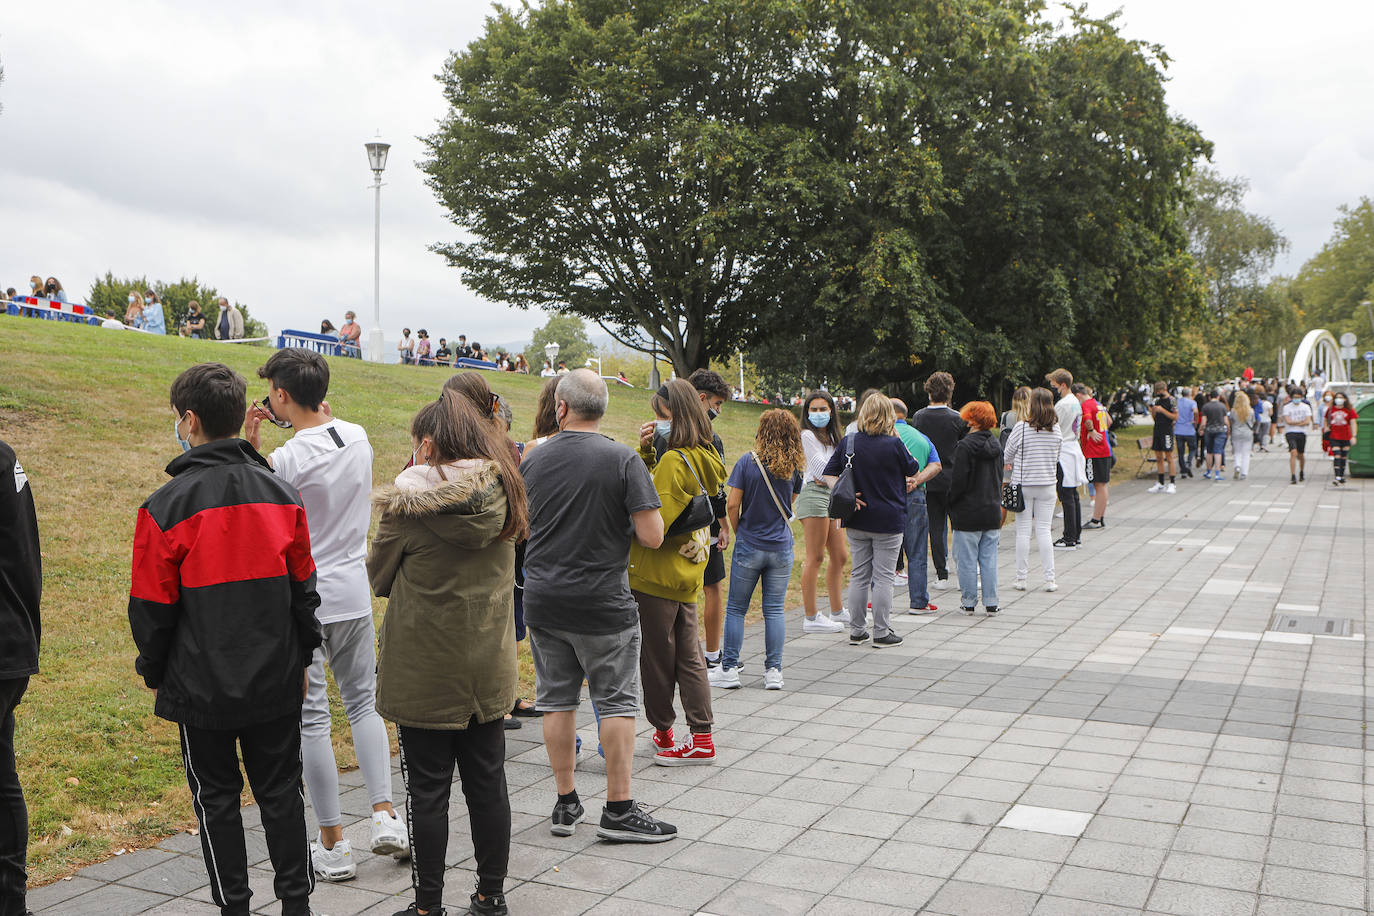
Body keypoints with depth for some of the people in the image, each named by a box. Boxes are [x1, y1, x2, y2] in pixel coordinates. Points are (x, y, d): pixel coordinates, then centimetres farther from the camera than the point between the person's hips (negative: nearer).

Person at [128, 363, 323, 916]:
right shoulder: (281, 493, -1)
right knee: (280, 789, 14)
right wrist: (301, 658, 17)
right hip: (276, 682, 4)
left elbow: (152, 609, -8)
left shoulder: (166, 506, -14)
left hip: (203, 687, -3)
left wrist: (154, 674, 8)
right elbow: (303, 588, 6)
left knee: (216, 797, 12)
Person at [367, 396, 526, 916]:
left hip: (424, 672, -5)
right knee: (488, 782, 14)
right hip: (488, 669, 5)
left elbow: (378, 579, -4)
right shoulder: (503, 494, -1)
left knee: (428, 790, 7)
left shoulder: (407, 502, -15)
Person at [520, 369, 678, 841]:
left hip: (543, 600, 4)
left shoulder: (533, 460, 2)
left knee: (557, 700, 12)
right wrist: (622, 526, 5)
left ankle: (566, 804, 21)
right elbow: (652, 536, -15)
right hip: (603, 602, -4)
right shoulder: (623, 460, -11)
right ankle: (619, 810, 8)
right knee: (616, 702, 5)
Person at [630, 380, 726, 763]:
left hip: (658, 573, -9)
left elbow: (657, 521, -25)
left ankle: (662, 729, 19)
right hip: (687, 572, 9)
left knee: (656, 656, 6)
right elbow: (657, 485, 19)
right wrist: (646, 450, 5)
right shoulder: (704, 458, 8)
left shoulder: (674, 461, -19)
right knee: (688, 654, 13)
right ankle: (701, 736, 15)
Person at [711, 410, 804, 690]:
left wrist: (739, 532, 6)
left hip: (749, 546, -2)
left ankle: (729, 669, 10)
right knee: (775, 609, 7)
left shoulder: (748, 462, -9)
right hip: (781, 548, 3)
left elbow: (732, 504, -9)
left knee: (736, 609, 8)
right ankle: (773, 671, 8)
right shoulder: (794, 467, 0)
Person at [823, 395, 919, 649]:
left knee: (859, 575, 12)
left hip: (856, 522, 4)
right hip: (888, 520, -4)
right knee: (883, 577, 3)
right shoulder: (894, 445, -12)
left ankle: (856, 631, 18)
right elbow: (913, 470, 3)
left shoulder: (848, 442, -1)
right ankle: (881, 633, 8)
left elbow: (829, 474, 0)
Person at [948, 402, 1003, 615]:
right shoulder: (996, 445, 6)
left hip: (968, 512, -6)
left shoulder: (965, 446, -15)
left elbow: (958, 480, -15)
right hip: (992, 511, 6)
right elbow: (1000, 477, 15)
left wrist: (951, 504, -1)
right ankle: (991, 603, 12)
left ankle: (968, 602, 9)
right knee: (989, 559, 10)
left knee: (967, 560, 3)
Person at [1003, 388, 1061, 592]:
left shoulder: (1022, 427, -13)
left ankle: (1021, 578, 7)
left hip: (1024, 485, -3)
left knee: (1023, 531, 4)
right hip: (1047, 485, 3)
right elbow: (1056, 458, 11)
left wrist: (1011, 473, 18)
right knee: (1044, 531, 7)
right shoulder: (1056, 429, -2)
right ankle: (1049, 579, 6)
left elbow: (1006, 456, -3)